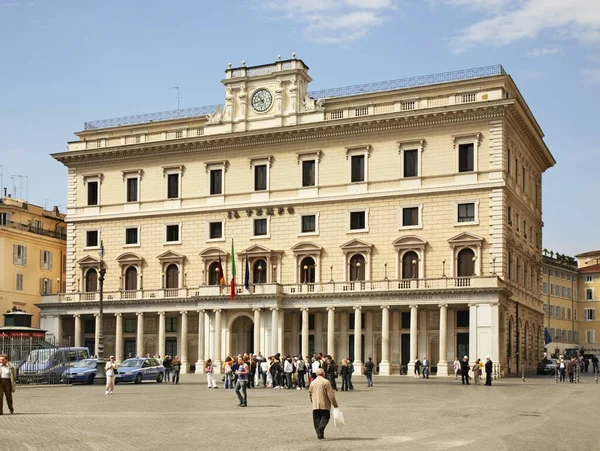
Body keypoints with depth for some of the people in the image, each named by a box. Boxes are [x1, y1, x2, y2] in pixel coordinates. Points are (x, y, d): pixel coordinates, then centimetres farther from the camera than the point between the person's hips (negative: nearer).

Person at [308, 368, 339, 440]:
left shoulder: (312, 382, 10)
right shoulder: (326, 382, -8)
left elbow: (310, 394, 16)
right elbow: (331, 394, -11)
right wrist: (335, 404, -5)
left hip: (315, 405, 5)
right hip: (324, 404, -5)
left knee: (317, 419, 8)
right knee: (325, 417, 3)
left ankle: (320, 435, 6)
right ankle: (320, 428, -21)